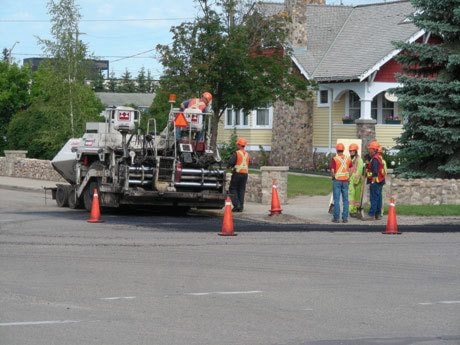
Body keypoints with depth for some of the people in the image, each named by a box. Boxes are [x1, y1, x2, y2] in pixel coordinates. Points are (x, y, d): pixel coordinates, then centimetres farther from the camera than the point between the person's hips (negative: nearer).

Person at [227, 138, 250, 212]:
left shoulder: (236, 153, -11)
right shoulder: (247, 154, 11)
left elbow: (231, 162, -17)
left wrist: (228, 166, 7)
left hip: (237, 173, -6)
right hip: (245, 173, 6)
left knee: (233, 189, 3)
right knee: (241, 190, 10)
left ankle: (236, 205, -9)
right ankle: (241, 207, 7)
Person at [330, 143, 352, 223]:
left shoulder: (334, 159, -10)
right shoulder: (348, 159, 4)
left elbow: (332, 171, -13)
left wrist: (333, 176, 5)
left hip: (337, 180, -3)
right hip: (345, 181, 3)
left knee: (336, 200, 1)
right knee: (345, 200, 6)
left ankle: (336, 217, 1)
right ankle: (345, 218, 5)